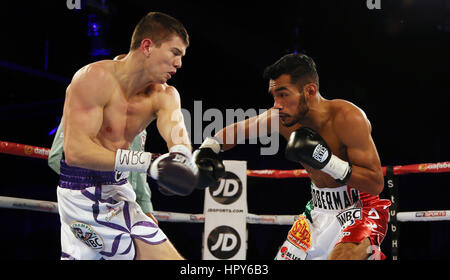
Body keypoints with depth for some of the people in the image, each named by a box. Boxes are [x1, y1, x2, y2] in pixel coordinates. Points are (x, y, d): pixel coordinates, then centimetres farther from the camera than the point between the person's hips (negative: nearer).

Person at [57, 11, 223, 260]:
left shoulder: (163, 95, 7)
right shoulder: (96, 77, -15)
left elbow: (175, 129, -16)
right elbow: (75, 151, -25)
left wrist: (181, 156, -41)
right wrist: (147, 162, -33)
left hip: (120, 193, 8)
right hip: (83, 197, -8)